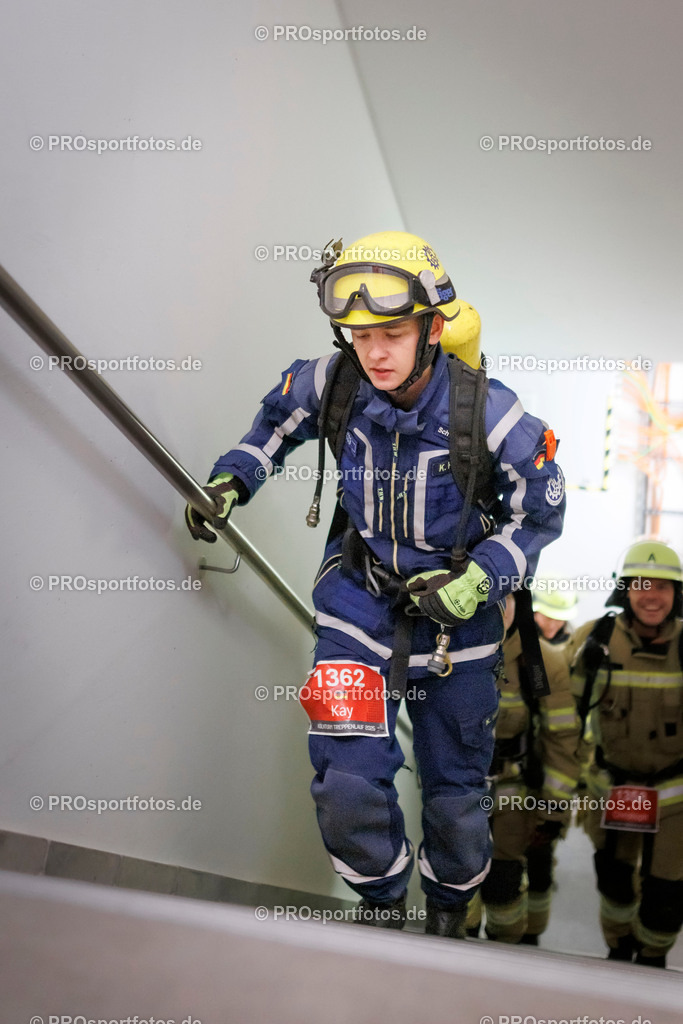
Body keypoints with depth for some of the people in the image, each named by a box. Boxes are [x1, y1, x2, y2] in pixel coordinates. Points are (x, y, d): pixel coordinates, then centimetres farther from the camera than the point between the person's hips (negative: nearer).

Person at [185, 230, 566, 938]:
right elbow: (277, 422, 9)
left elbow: (541, 515, -7)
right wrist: (230, 480, -5)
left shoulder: (489, 414, -21)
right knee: (348, 787, -10)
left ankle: (449, 913, 43)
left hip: (452, 612, -1)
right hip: (359, 595, 1)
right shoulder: (331, 382, -15)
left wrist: (478, 580, -19)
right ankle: (381, 903, 22)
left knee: (454, 793, 12)